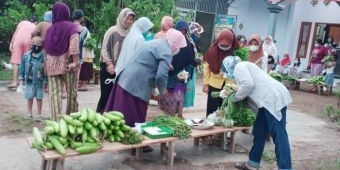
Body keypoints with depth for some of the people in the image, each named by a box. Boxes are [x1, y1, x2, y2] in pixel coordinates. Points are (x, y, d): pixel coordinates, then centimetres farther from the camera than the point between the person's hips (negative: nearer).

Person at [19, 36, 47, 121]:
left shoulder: (43, 57, -14)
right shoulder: (26, 55, -2)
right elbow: (22, 67, 7)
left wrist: (45, 81, -11)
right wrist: (21, 78, 7)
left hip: (39, 81, -3)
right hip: (29, 81, 3)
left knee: (39, 98, 7)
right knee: (29, 97, 13)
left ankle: (39, 115, 19)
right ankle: (29, 114, 28)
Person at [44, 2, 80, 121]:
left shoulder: (50, 29, 13)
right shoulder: (71, 27, 0)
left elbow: (46, 48, 13)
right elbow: (74, 44, -15)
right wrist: (75, 62, -18)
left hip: (52, 65, 3)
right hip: (67, 64, -3)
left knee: (54, 93, -1)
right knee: (71, 92, 10)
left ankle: (56, 121, -8)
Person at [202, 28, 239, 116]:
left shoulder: (235, 52, -7)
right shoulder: (213, 50, -7)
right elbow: (207, 67, -2)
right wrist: (205, 84, -4)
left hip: (229, 85, 1)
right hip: (214, 84, 0)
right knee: (212, 108, 8)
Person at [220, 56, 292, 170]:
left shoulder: (239, 67, -3)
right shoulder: (244, 67, 28)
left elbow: (248, 84, -17)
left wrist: (235, 97, -4)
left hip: (274, 98, -10)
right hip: (268, 99, 10)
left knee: (278, 135, -11)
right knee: (259, 132, 15)